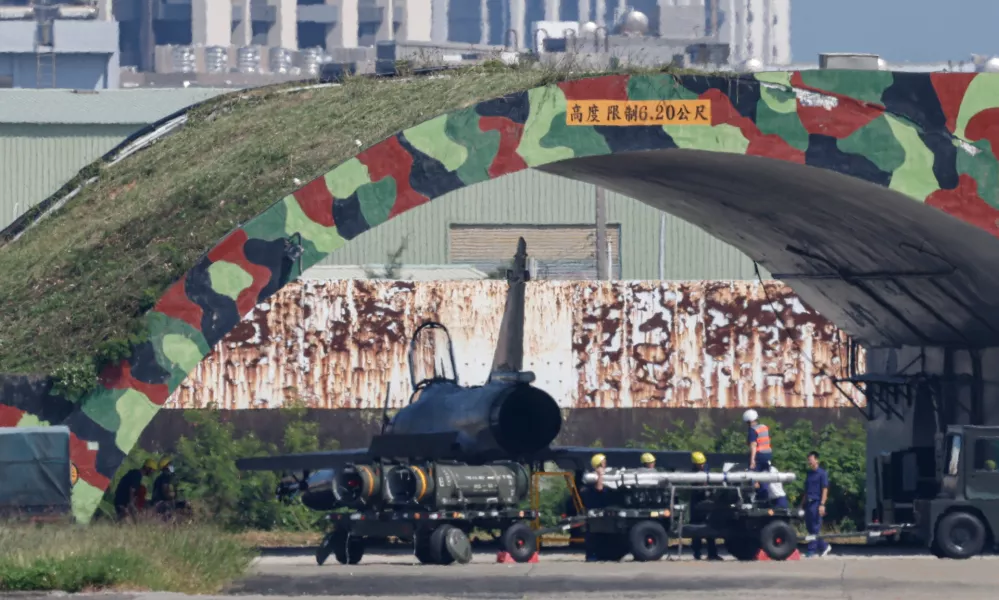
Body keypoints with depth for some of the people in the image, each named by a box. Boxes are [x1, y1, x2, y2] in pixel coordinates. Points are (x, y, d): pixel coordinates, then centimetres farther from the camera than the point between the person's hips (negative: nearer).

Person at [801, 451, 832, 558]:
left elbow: (825, 490, -8)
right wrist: (802, 504, 20)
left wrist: (822, 504, -16)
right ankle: (824, 546, 19)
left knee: (815, 528, -6)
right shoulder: (809, 474, 18)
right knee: (809, 527, 7)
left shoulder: (822, 473, -3)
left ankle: (811, 551, -4)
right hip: (808, 503, 8)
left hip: (816, 502, -8)